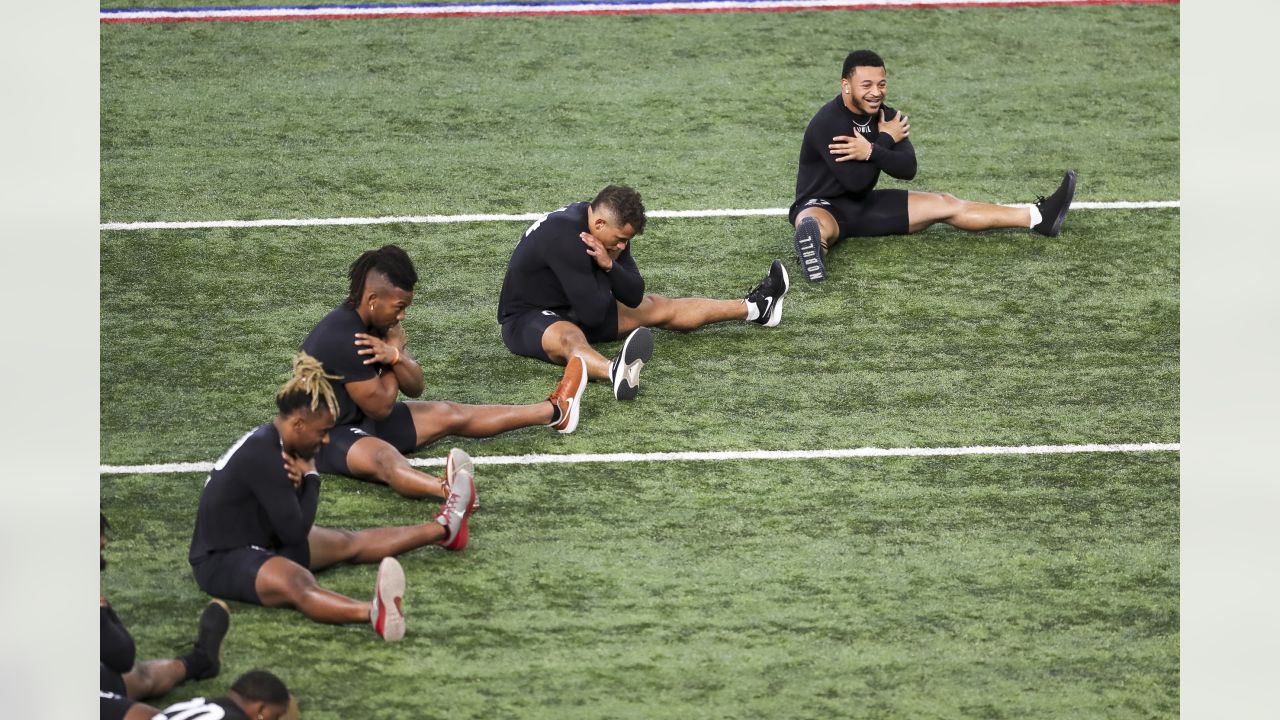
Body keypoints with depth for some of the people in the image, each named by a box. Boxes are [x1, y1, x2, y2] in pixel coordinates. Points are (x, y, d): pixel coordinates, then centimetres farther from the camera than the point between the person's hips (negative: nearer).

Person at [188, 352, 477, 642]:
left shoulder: (269, 439, 7)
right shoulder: (262, 457, -24)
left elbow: (292, 525, 12)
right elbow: (295, 532, -19)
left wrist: (300, 481, -9)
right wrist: (310, 478, -8)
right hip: (222, 561, -12)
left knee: (349, 543, 20)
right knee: (297, 583, -41)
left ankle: (442, 529, 35)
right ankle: (374, 613, -71)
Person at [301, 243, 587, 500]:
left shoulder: (379, 324, 2)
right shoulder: (343, 339, -27)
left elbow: (415, 387, 5)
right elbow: (381, 407, -19)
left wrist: (394, 357, -17)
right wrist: (394, 348, -7)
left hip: (361, 419, 11)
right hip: (328, 437, -10)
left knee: (449, 415, 18)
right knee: (383, 457, -42)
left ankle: (554, 412, 32)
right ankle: (447, 490, -76)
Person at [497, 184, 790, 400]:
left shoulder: (611, 231, -3)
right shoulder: (565, 236, -31)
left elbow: (634, 297, -1)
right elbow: (593, 314, -28)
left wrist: (609, 265, -19)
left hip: (572, 309, 10)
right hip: (527, 320, -10)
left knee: (661, 308, 13)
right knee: (569, 337, -45)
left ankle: (754, 308, 21)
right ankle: (616, 371, -78)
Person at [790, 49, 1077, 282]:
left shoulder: (885, 117, 0)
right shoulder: (827, 123, -25)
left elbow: (908, 169, -10)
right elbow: (855, 181, -29)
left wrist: (871, 152, -28)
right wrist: (885, 140, -17)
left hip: (863, 205, 6)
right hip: (822, 206, -6)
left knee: (944, 205, 2)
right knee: (816, 226, -45)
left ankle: (1039, 218, 2)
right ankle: (813, 244, -83)